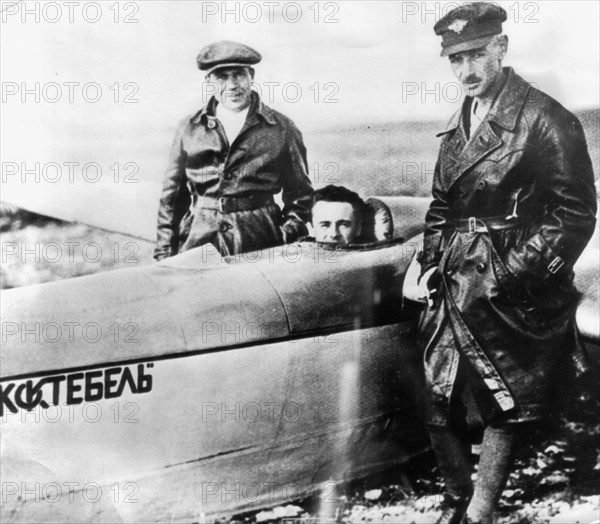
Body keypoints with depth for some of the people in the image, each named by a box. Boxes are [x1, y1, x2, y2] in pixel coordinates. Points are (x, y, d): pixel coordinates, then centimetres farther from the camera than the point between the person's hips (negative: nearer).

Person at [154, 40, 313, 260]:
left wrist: (288, 247, -1)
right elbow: (171, 196, 12)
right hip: (198, 241, 1)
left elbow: (300, 195, 10)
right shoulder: (189, 128, 9)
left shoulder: (281, 129, 5)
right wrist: (164, 254, 7)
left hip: (259, 244, -1)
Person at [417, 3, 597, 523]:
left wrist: (511, 274, -15)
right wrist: (430, 262, 9)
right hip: (455, 291, 7)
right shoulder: (460, 124, 12)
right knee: (441, 404, 10)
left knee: (506, 410, 6)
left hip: (512, 299, -6)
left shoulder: (546, 120, -10)